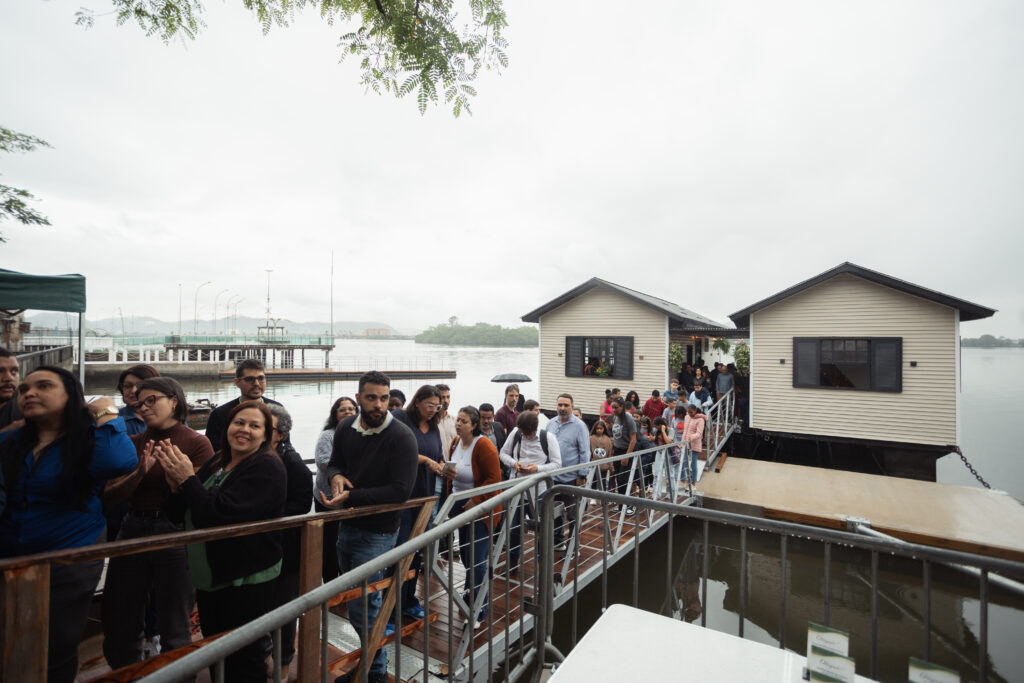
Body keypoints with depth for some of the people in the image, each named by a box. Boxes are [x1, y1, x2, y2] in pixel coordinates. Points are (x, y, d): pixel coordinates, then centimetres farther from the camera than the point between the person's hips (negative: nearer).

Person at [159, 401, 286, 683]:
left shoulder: (267, 469, -20)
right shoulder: (215, 464, 7)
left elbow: (221, 514, -29)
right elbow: (179, 515, 7)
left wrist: (188, 479, -22)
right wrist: (176, 486, -12)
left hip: (246, 583, -8)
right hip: (209, 578, 8)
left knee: (242, 659, 7)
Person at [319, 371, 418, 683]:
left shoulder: (401, 437, -21)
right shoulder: (346, 428, -1)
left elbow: (401, 490, -24)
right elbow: (334, 462, 15)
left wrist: (351, 497, -24)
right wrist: (336, 476, -10)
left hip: (378, 532, -7)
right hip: (347, 526, 7)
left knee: (361, 608, -1)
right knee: (355, 598, 21)